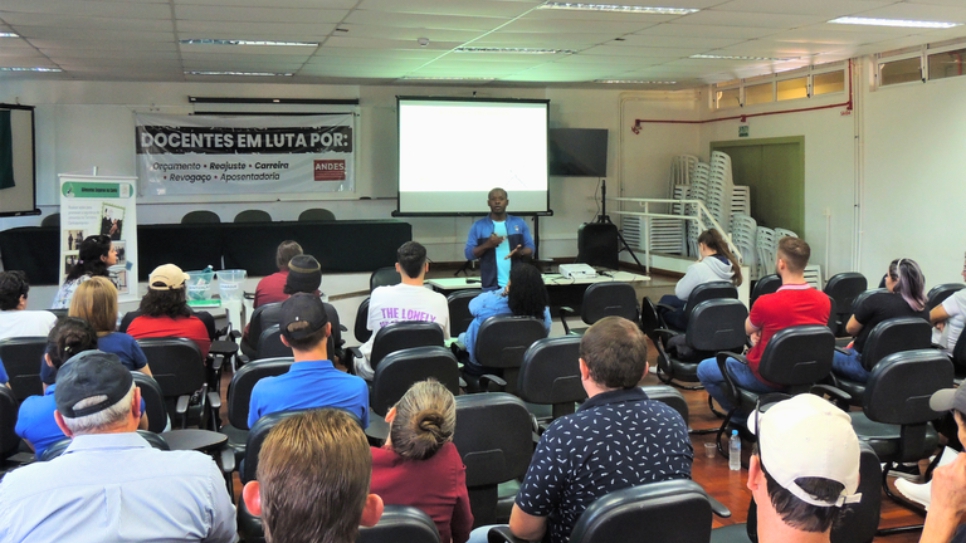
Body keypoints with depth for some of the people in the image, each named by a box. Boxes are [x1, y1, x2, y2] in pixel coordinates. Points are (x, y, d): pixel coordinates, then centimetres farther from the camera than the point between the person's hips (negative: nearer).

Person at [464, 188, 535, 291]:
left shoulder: (519, 223, 9)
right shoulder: (478, 226, 5)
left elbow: (531, 247, 9)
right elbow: (469, 253, 2)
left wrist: (520, 252, -13)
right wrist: (486, 245, -15)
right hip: (492, 286, -2)